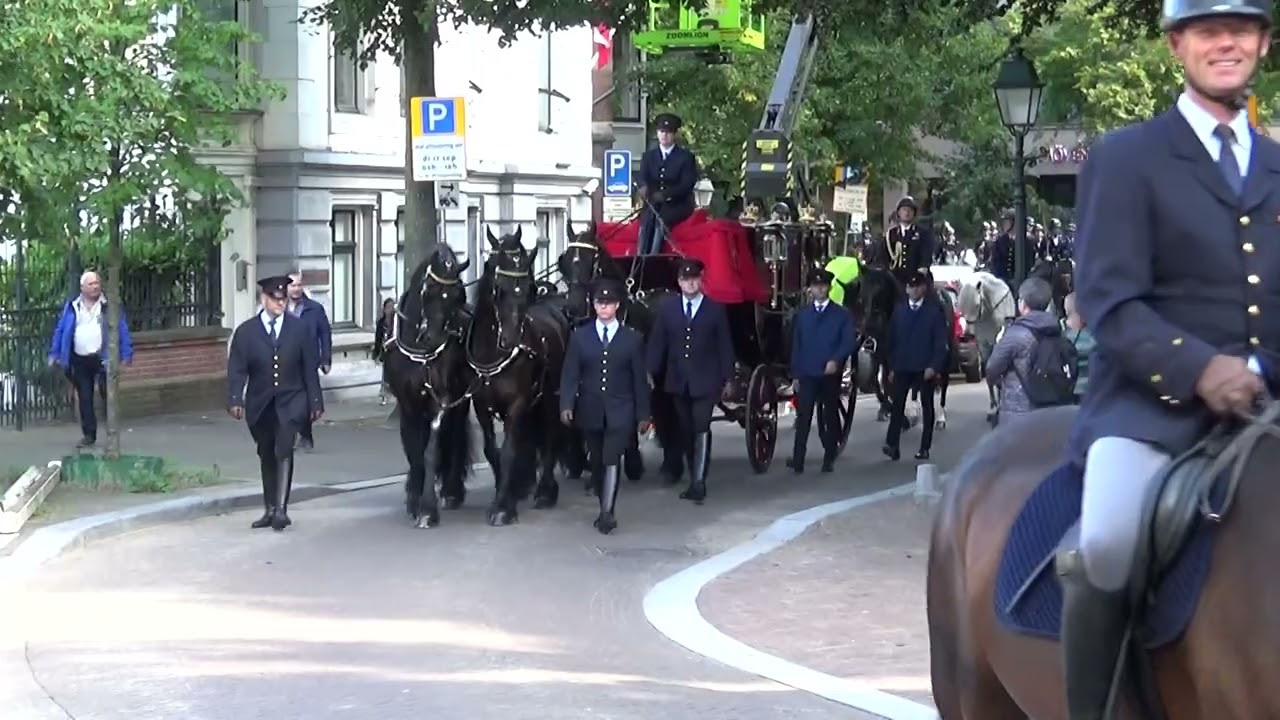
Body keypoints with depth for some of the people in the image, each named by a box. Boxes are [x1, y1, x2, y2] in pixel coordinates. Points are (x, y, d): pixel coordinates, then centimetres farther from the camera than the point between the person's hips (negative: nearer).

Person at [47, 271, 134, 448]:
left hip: (102, 359, -3)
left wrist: (126, 354, -10)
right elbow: (60, 330, 9)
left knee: (107, 395, -4)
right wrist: (54, 354, 5)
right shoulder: (72, 307, 6)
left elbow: (122, 330, -3)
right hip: (79, 360, 3)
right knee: (84, 399, 6)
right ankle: (89, 435, 13)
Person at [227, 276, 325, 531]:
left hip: (291, 401, -2)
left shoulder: (300, 329, 2)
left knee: (284, 450, -18)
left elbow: (310, 368, 3)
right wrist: (235, 400, -16)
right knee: (266, 456, 10)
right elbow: (237, 370, -3)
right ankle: (270, 510, 19)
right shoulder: (246, 331, 1)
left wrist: (315, 402, 0)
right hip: (260, 404, 2)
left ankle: (281, 508, -20)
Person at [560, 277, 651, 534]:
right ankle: (605, 510, 22)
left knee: (611, 461, -14)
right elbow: (570, 374, 0)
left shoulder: (633, 339, 2)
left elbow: (639, 379, 3)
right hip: (591, 411, 2)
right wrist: (566, 405, -13)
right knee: (598, 462, 10)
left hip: (620, 412, -2)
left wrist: (643, 414, 2)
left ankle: (607, 513, -17)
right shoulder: (579, 336, 4)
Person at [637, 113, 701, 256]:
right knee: (646, 220, -28)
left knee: (661, 220, -31)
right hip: (653, 203, 3)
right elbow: (643, 180, 5)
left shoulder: (686, 157, 6)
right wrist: (645, 189, -22)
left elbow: (687, 185, -6)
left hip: (677, 205, -3)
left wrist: (665, 194, -23)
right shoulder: (648, 156, 17)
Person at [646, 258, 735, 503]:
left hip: (705, 380, -3)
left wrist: (727, 378, 1)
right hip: (678, 380, 3)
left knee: (701, 429, -12)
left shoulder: (716, 310, 1)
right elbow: (657, 342, 5)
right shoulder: (666, 307, 5)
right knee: (686, 430, 10)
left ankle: (698, 482, -14)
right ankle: (695, 477, 22)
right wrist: (650, 372, -2)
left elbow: (724, 345, 3)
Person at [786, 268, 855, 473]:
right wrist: (795, 375, 5)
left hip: (831, 374, -1)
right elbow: (796, 346, 11)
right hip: (807, 374, 1)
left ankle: (829, 458, 15)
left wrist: (836, 360, -21)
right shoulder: (801, 315, 13)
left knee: (830, 417, 7)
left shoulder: (842, 315, 6)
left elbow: (848, 343, -3)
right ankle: (798, 460, -13)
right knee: (803, 418, -8)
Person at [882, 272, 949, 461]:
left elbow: (941, 340, -4)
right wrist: (891, 366, 5)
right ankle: (892, 444, -15)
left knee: (927, 407, 6)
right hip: (902, 366, 2)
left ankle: (925, 448, 10)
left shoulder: (935, 310, 0)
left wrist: (934, 366, -13)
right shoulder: (899, 309, 9)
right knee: (898, 405, -9)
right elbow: (891, 339, 11)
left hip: (926, 368, -2)